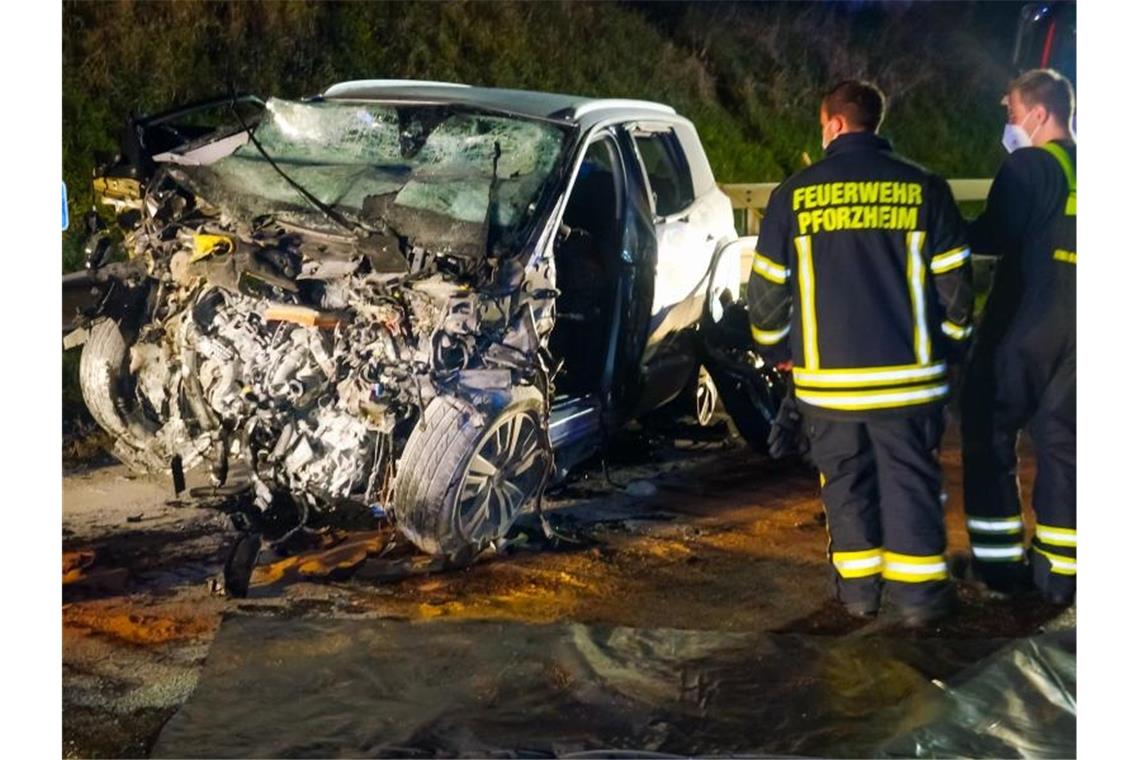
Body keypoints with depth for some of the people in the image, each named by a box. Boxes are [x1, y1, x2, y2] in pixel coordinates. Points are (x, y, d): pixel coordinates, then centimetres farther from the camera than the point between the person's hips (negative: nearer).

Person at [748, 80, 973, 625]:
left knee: (845, 478, 13)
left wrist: (777, 349, 17)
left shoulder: (795, 194, -1)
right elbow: (953, 283, 1)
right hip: (908, 374, 0)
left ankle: (857, 585, 19)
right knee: (910, 478, 8)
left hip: (827, 375, 1)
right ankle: (917, 591, 10)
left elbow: (766, 288, 3)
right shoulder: (924, 189, -1)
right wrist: (948, 347, 15)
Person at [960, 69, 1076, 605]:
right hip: (1071, 329, 6)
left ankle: (1000, 560, 9)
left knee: (989, 435, 7)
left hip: (1022, 325, -6)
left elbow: (993, 237, -14)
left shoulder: (1030, 165, -10)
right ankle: (1058, 571, 10)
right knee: (1060, 441, 10)